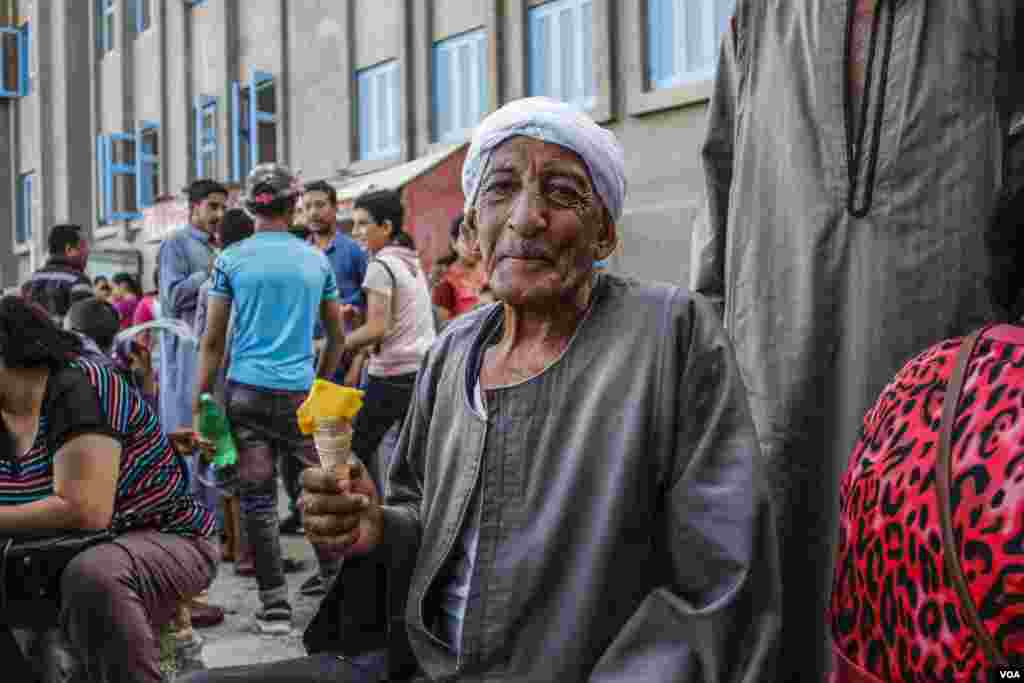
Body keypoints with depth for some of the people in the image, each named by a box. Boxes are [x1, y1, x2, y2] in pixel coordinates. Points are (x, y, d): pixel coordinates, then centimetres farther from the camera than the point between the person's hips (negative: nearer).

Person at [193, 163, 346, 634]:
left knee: (258, 499, 3)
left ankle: (275, 606, 6)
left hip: (247, 392, -1)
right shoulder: (316, 260, 8)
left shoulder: (231, 260, 3)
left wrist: (198, 404, 6)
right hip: (301, 393, 1)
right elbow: (337, 336, 13)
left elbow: (213, 341, 2)